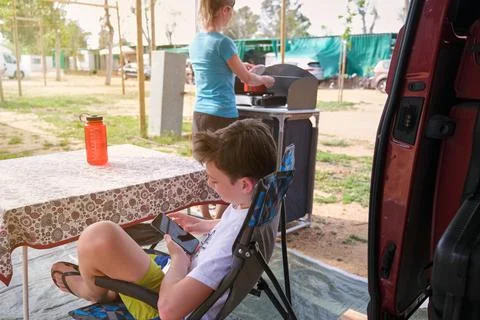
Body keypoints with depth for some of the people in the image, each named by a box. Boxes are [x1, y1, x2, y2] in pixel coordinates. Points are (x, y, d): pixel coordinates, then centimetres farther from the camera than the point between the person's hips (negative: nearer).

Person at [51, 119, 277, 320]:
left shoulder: (234, 239, -35)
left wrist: (179, 257, -18)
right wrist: (203, 225, 7)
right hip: (189, 281, 9)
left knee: (98, 237, -23)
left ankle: (93, 290, 9)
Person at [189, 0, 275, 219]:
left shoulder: (195, 42, 10)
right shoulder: (222, 42, -12)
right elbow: (246, 78, -4)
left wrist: (238, 67, 27)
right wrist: (264, 80, 14)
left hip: (199, 113, 8)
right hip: (222, 116, -8)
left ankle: (206, 220, 21)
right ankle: (218, 222, 10)